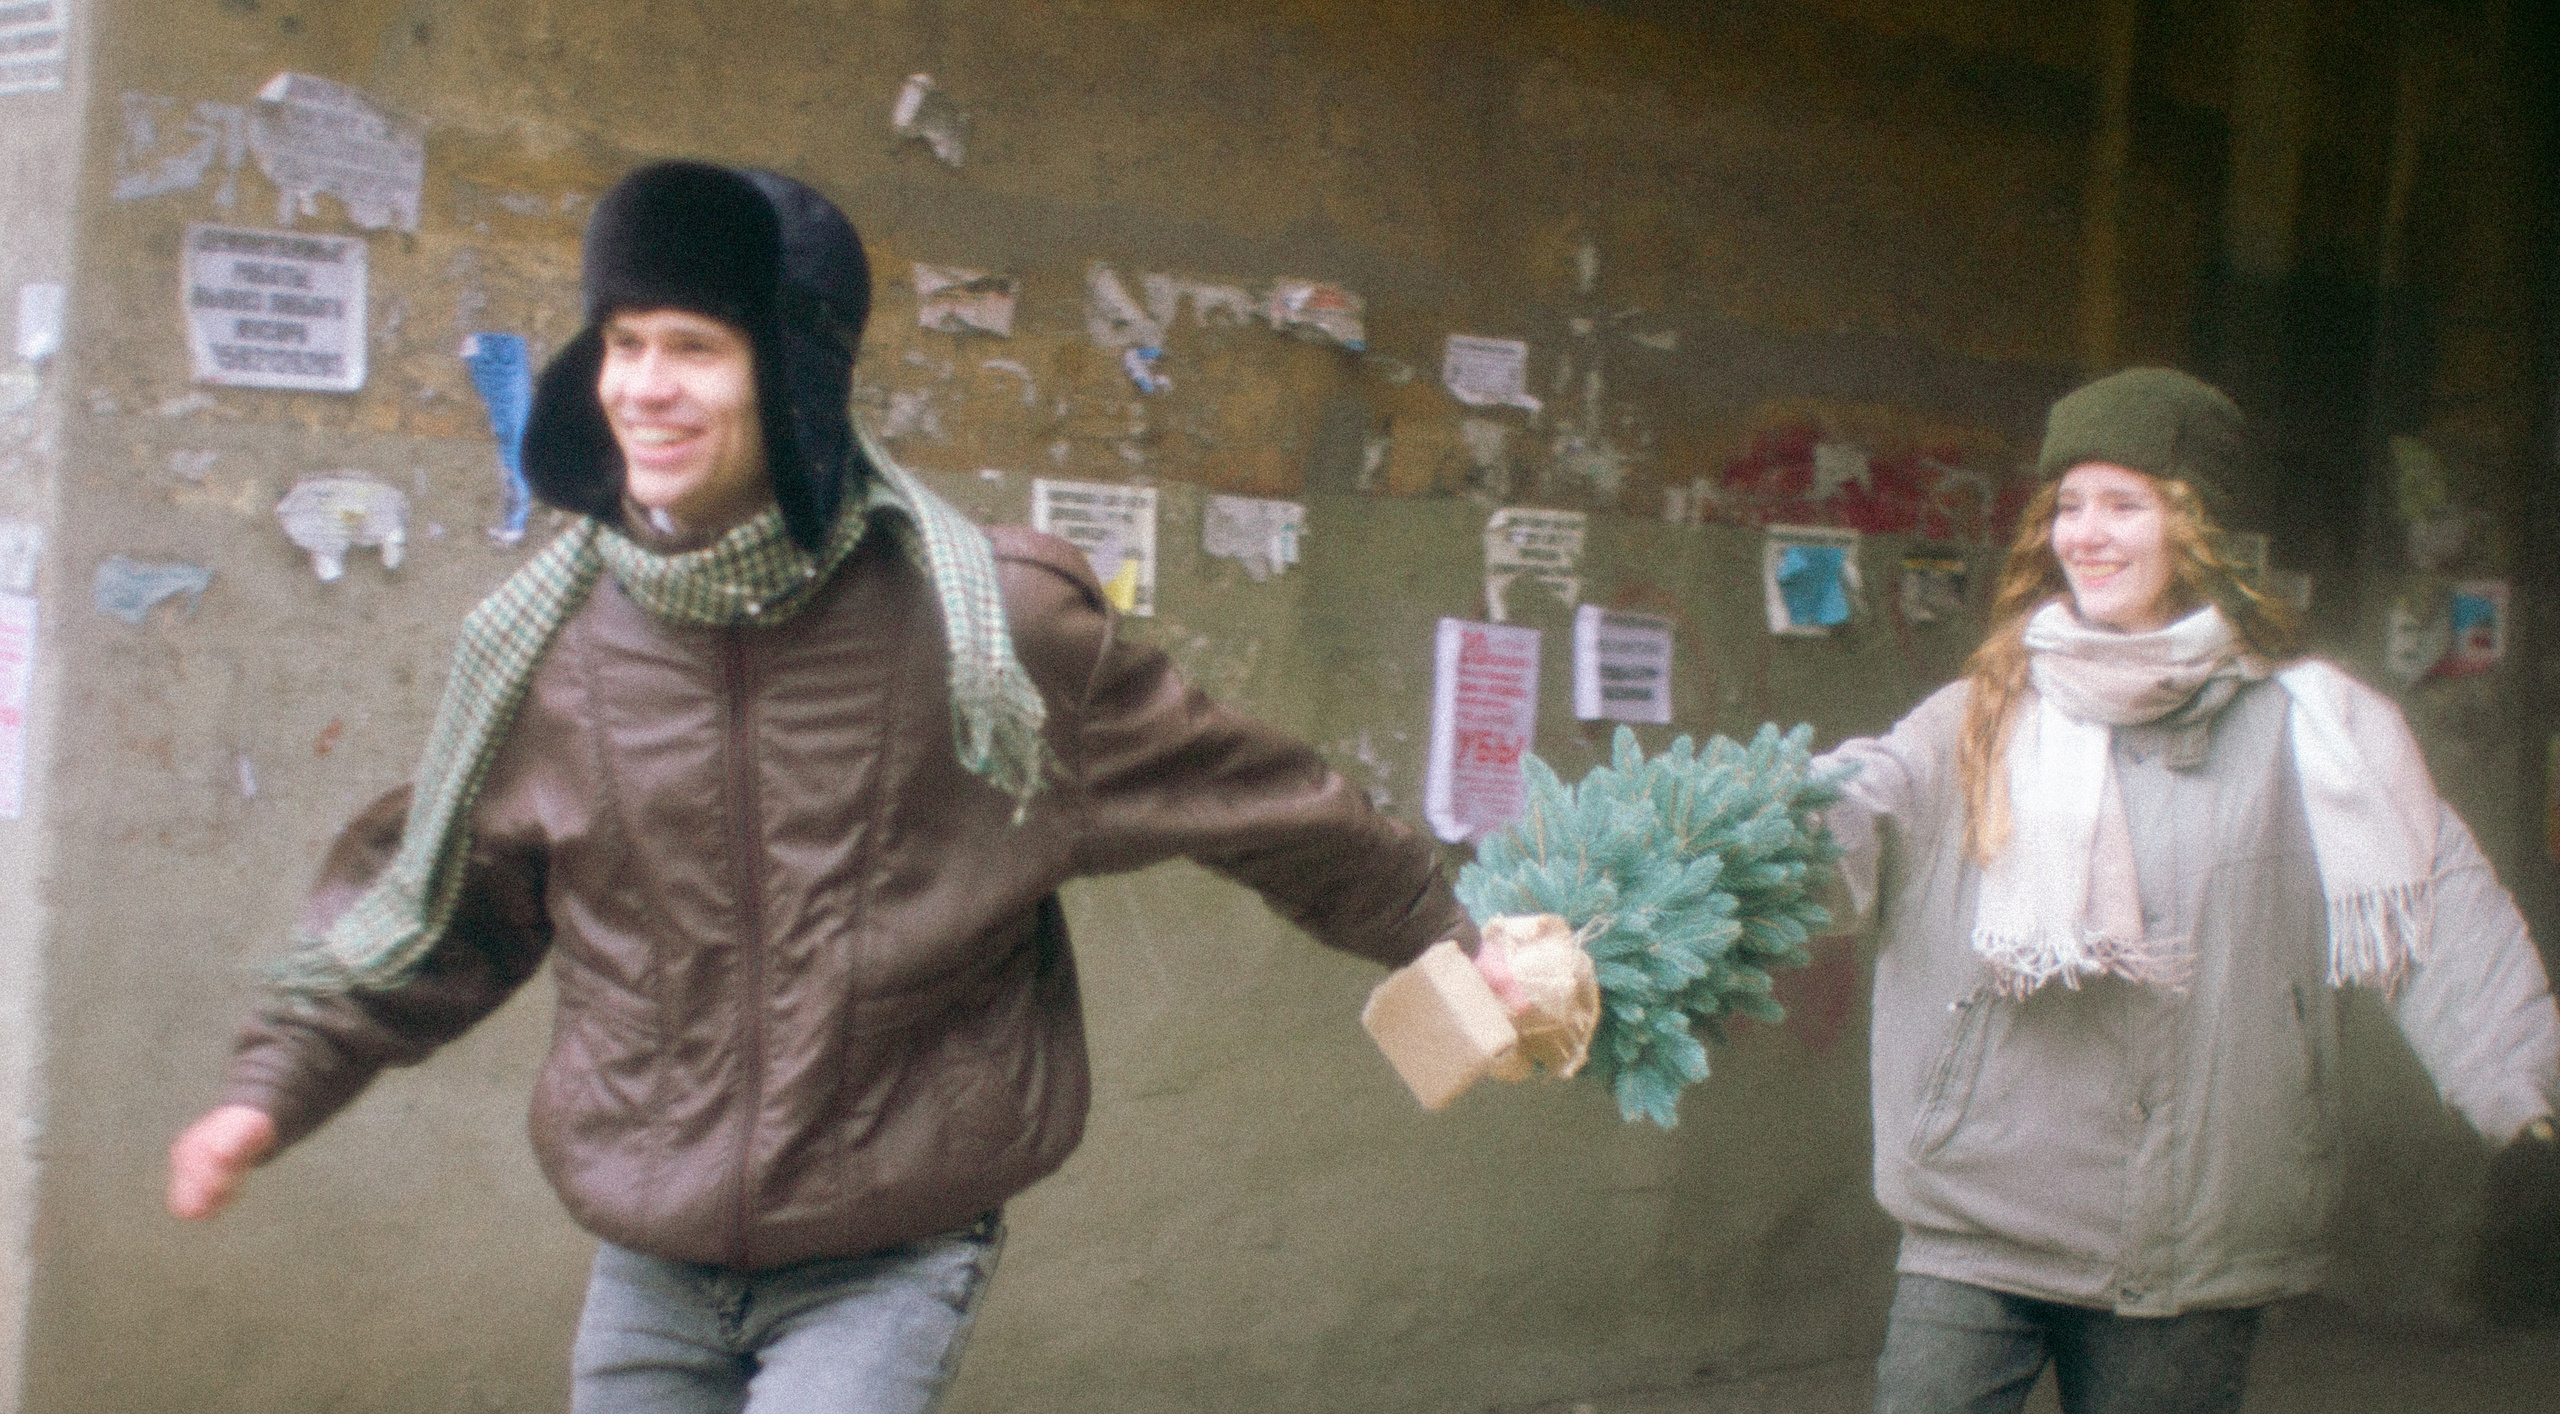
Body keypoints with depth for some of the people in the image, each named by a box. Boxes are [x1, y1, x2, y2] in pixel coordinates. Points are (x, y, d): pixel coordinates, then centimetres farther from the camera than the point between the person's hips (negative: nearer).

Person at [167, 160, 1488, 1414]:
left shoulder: (981, 625, -12)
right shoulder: (549, 644, -2)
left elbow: (1241, 790, -1)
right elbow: (434, 898, 13)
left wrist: (1444, 940, 6)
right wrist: (278, 1083, 7)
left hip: (887, 1261, -4)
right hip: (650, 1264, 4)